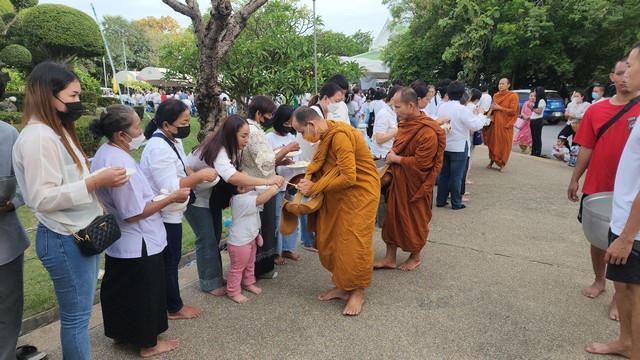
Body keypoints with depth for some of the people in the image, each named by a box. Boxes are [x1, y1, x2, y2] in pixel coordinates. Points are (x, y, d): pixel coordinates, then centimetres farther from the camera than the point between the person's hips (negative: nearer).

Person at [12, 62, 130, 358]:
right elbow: (42, 198, -23)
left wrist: (101, 178, 3)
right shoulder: (38, 136, -18)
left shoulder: (57, 131, 13)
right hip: (65, 240, -9)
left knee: (79, 312, 20)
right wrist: (95, 182, -25)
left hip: (82, 234, 10)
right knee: (75, 315, 5)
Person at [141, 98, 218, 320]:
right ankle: (174, 308, 23)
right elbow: (170, 187, -30)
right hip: (163, 216, -9)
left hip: (170, 213, 9)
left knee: (170, 260, 19)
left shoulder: (172, 140, 5)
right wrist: (200, 176, -26)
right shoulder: (159, 147, -25)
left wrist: (197, 175, -5)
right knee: (170, 261, 6)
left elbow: (180, 169, 14)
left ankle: (172, 303, 35)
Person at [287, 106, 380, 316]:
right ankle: (342, 286, 24)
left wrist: (314, 188, -18)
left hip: (359, 194, -9)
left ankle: (358, 293, 16)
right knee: (329, 241, 10)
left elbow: (348, 178, -27)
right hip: (338, 195, 9)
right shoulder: (326, 136, 5)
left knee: (354, 244, -2)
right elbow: (319, 164, 12)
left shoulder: (340, 136, -24)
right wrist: (308, 180, -9)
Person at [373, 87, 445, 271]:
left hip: (415, 184, -8)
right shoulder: (405, 123, 3)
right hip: (398, 179, 8)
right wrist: (390, 160, 1)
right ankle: (390, 258, 26)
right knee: (393, 217, 13)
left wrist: (396, 159, -16)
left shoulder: (428, 132, -24)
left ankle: (415, 257, 33)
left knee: (415, 220, 11)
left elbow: (421, 163, -25)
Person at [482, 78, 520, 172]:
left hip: (505, 124, -5)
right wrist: (491, 108, 1)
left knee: (504, 144, 0)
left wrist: (500, 108, -14)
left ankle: (502, 165, 11)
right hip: (495, 122, 5)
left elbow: (513, 111, -12)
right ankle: (492, 161, 23)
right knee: (493, 142, 8)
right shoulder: (496, 95, 11)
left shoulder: (513, 96, -7)